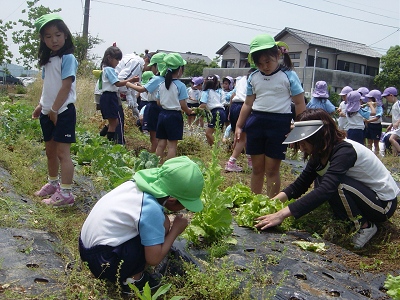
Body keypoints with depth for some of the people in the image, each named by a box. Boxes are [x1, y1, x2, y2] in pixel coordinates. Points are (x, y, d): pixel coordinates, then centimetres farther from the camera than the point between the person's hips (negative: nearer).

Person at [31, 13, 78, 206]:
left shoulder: (68, 58, -13)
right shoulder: (47, 59, 11)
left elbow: (66, 86, -18)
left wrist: (55, 109, -16)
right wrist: (41, 105, 15)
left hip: (63, 111, -8)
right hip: (48, 112, 9)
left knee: (62, 152, -8)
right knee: (50, 151, 19)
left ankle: (66, 193, -3)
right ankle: (53, 183, 35)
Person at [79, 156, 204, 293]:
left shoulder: (141, 184, -3)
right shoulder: (151, 209, -25)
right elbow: (154, 259, -20)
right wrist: (175, 230, -8)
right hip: (103, 262, -8)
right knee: (163, 223, -13)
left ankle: (129, 273, 11)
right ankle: (133, 279, -2)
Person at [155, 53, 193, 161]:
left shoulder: (162, 85, 5)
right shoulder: (180, 85, -12)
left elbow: (158, 102, 9)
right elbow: (182, 105, -12)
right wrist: (189, 111, 5)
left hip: (162, 114, 6)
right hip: (174, 116, -6)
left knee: (161, 144, 11)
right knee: (172, 145, 0)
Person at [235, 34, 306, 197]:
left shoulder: (288, 76, -5)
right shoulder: (253, 77, 8)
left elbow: (300, 105, -3)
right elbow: (248, 104, 15)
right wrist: (239, 126, 13)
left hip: (279, 123, -4)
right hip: (255, 122, 4)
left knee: (271, 169, 0)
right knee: (257, 168, 10)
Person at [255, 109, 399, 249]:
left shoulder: (345, 151, -29)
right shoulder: (320, 154, -2)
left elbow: (325, 190, -41)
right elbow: (300, 184, -2)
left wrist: (282, 214, -45)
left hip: (384, 203, -8)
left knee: (335, 183, -29)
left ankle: (365, 226, -8)